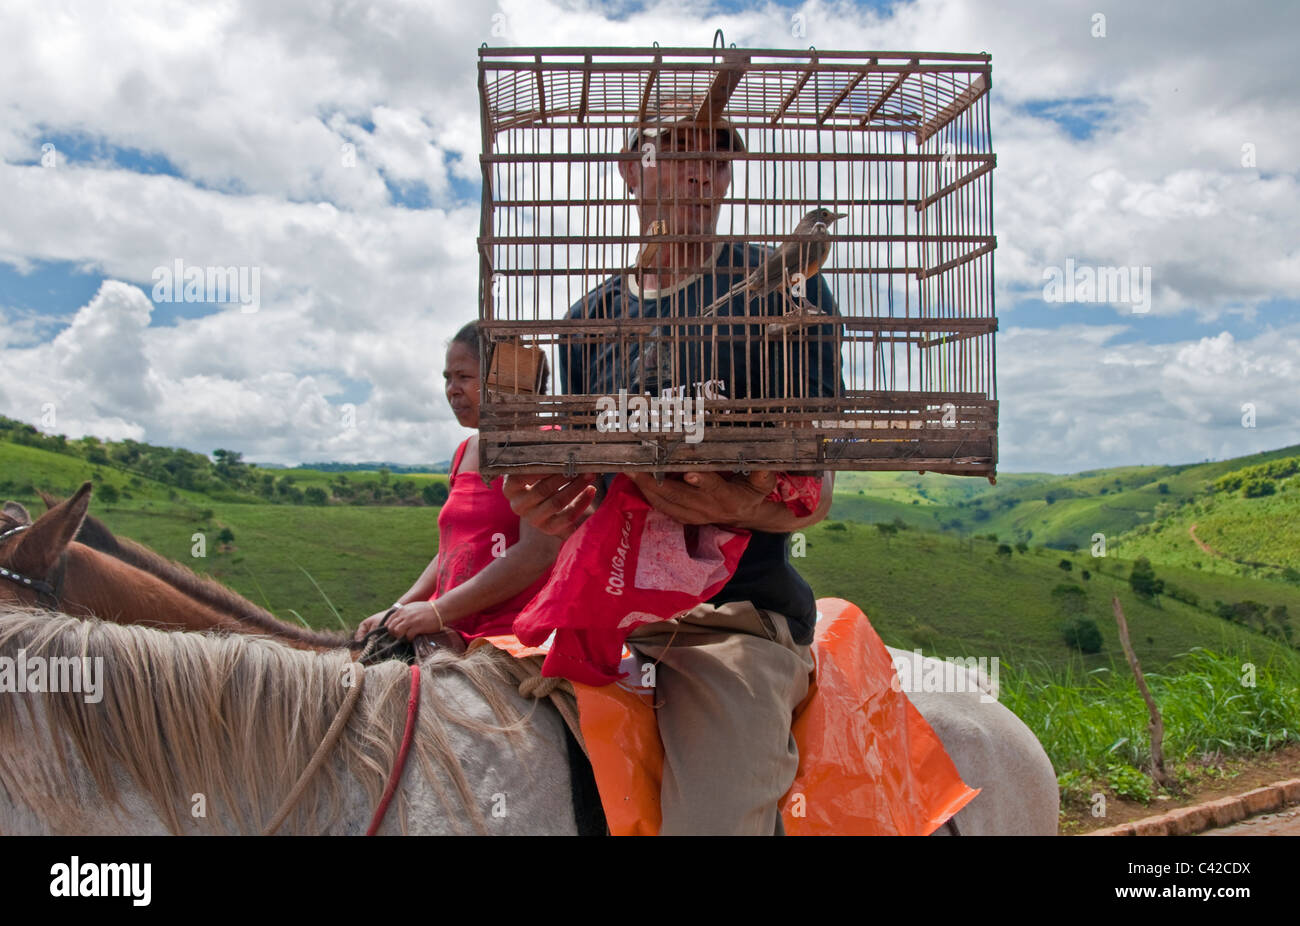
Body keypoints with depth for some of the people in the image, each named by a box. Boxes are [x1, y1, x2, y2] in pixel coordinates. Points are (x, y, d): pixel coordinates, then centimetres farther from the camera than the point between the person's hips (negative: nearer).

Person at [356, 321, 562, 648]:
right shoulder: (465, 452, 20)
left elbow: (539, 551, -18)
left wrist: (439, 611, -17)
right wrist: (398, 611, 9)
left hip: (510, 631, -7)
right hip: (455, 631, 7)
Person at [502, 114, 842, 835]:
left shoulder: (785, 289, 2)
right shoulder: (591, 319, 15)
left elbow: (815, 490, -2)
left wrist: (748, 505, -27)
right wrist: (541, 508, -8)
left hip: (734, 613, -5)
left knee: (717, 823, -26)